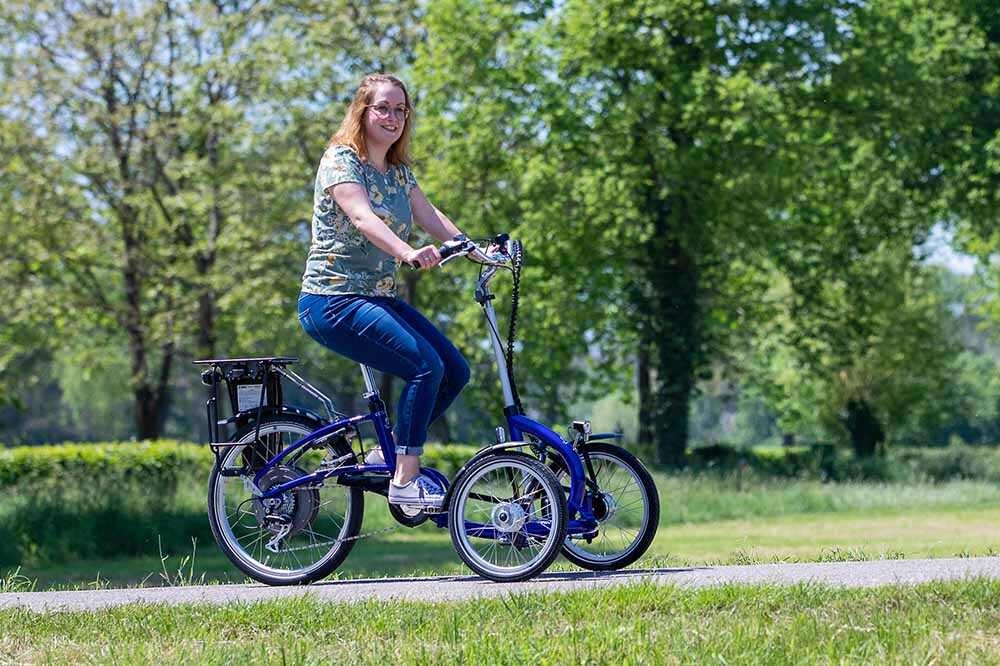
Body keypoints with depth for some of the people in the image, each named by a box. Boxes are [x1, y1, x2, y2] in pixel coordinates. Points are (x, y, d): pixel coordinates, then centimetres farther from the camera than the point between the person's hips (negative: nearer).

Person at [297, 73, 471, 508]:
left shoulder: (399, 171, 14)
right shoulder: (341, 160, -11)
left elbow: (430, 217, 3)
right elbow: (361, 217, -28)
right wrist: (407, 253, -45)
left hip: (378, 299, 8)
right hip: (333, 301, -8)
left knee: (454, 371, -1)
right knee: (425, 366, -23)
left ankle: (389, 453, 12)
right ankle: (404, 481, -16)